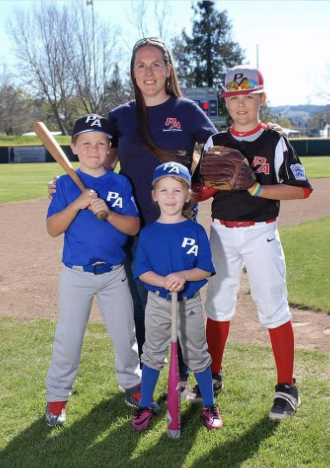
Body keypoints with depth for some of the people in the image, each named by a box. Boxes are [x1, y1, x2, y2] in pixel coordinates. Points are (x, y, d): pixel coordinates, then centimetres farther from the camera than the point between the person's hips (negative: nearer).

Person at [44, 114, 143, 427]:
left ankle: (132, 384, 33)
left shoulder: (121, 184, -1)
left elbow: (134, 227, -6)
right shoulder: (66, 184, -5)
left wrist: (108, 213, -22)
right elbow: (53, 229, -11)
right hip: (76, 275, -1)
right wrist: (77, 204, -25)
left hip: (114, 274, 2)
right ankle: (57, 397, 21)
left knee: (125, 334, 13)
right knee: (68, 338, 7)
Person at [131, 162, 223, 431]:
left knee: (197, 356, 13)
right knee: (153, 356, 13)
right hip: (158, 303, 1)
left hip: (190, 303, -1)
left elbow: (206, 269, -9)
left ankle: (209, 406, 29)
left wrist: (183, 275, -26)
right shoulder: (148, 233, -5)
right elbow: (142, 271, -8)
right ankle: (145, 407, 28)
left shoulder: (195, 231, -8)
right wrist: (164, 281, -25)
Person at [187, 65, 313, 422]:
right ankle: (212, 376, 27)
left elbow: (301, 189, -8)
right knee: (217, 306, 11)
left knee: (273, 309, -2)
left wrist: (256, 188, -17)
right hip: (222, 233, 4)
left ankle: (286, 387, 10)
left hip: (261, 234, -3)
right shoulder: (215, 144, 6)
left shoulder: (275, 142, -3)